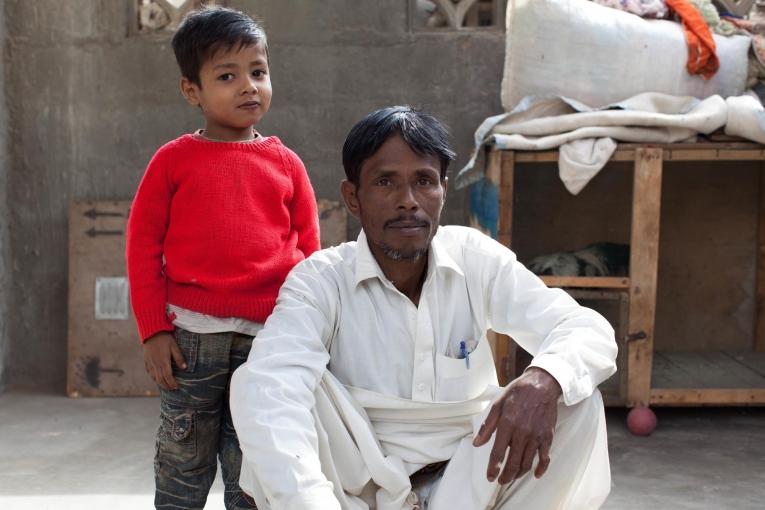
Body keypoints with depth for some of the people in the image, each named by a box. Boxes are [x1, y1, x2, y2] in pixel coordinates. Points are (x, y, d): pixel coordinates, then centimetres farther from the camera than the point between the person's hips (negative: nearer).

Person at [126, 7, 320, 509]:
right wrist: (154, 330, -4)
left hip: (268, 337, 1)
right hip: (192, 335, -1)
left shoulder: (286, 164, 6)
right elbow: (144, 244, 1)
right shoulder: (173, 160, 1)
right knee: (184, 459, 11)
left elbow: (308, 250, 8)